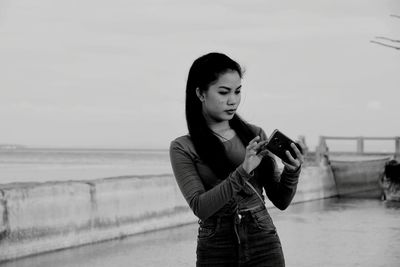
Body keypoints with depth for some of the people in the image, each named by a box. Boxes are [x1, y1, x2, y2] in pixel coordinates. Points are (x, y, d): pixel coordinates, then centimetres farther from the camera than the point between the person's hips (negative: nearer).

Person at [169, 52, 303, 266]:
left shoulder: (255, 135, 5)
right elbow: (200, 207, -13)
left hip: (264, 248, 1)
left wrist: (292, 172, -12)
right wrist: (243, 172, -23)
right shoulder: (183, 149, -1)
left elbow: (281, 201, 7)